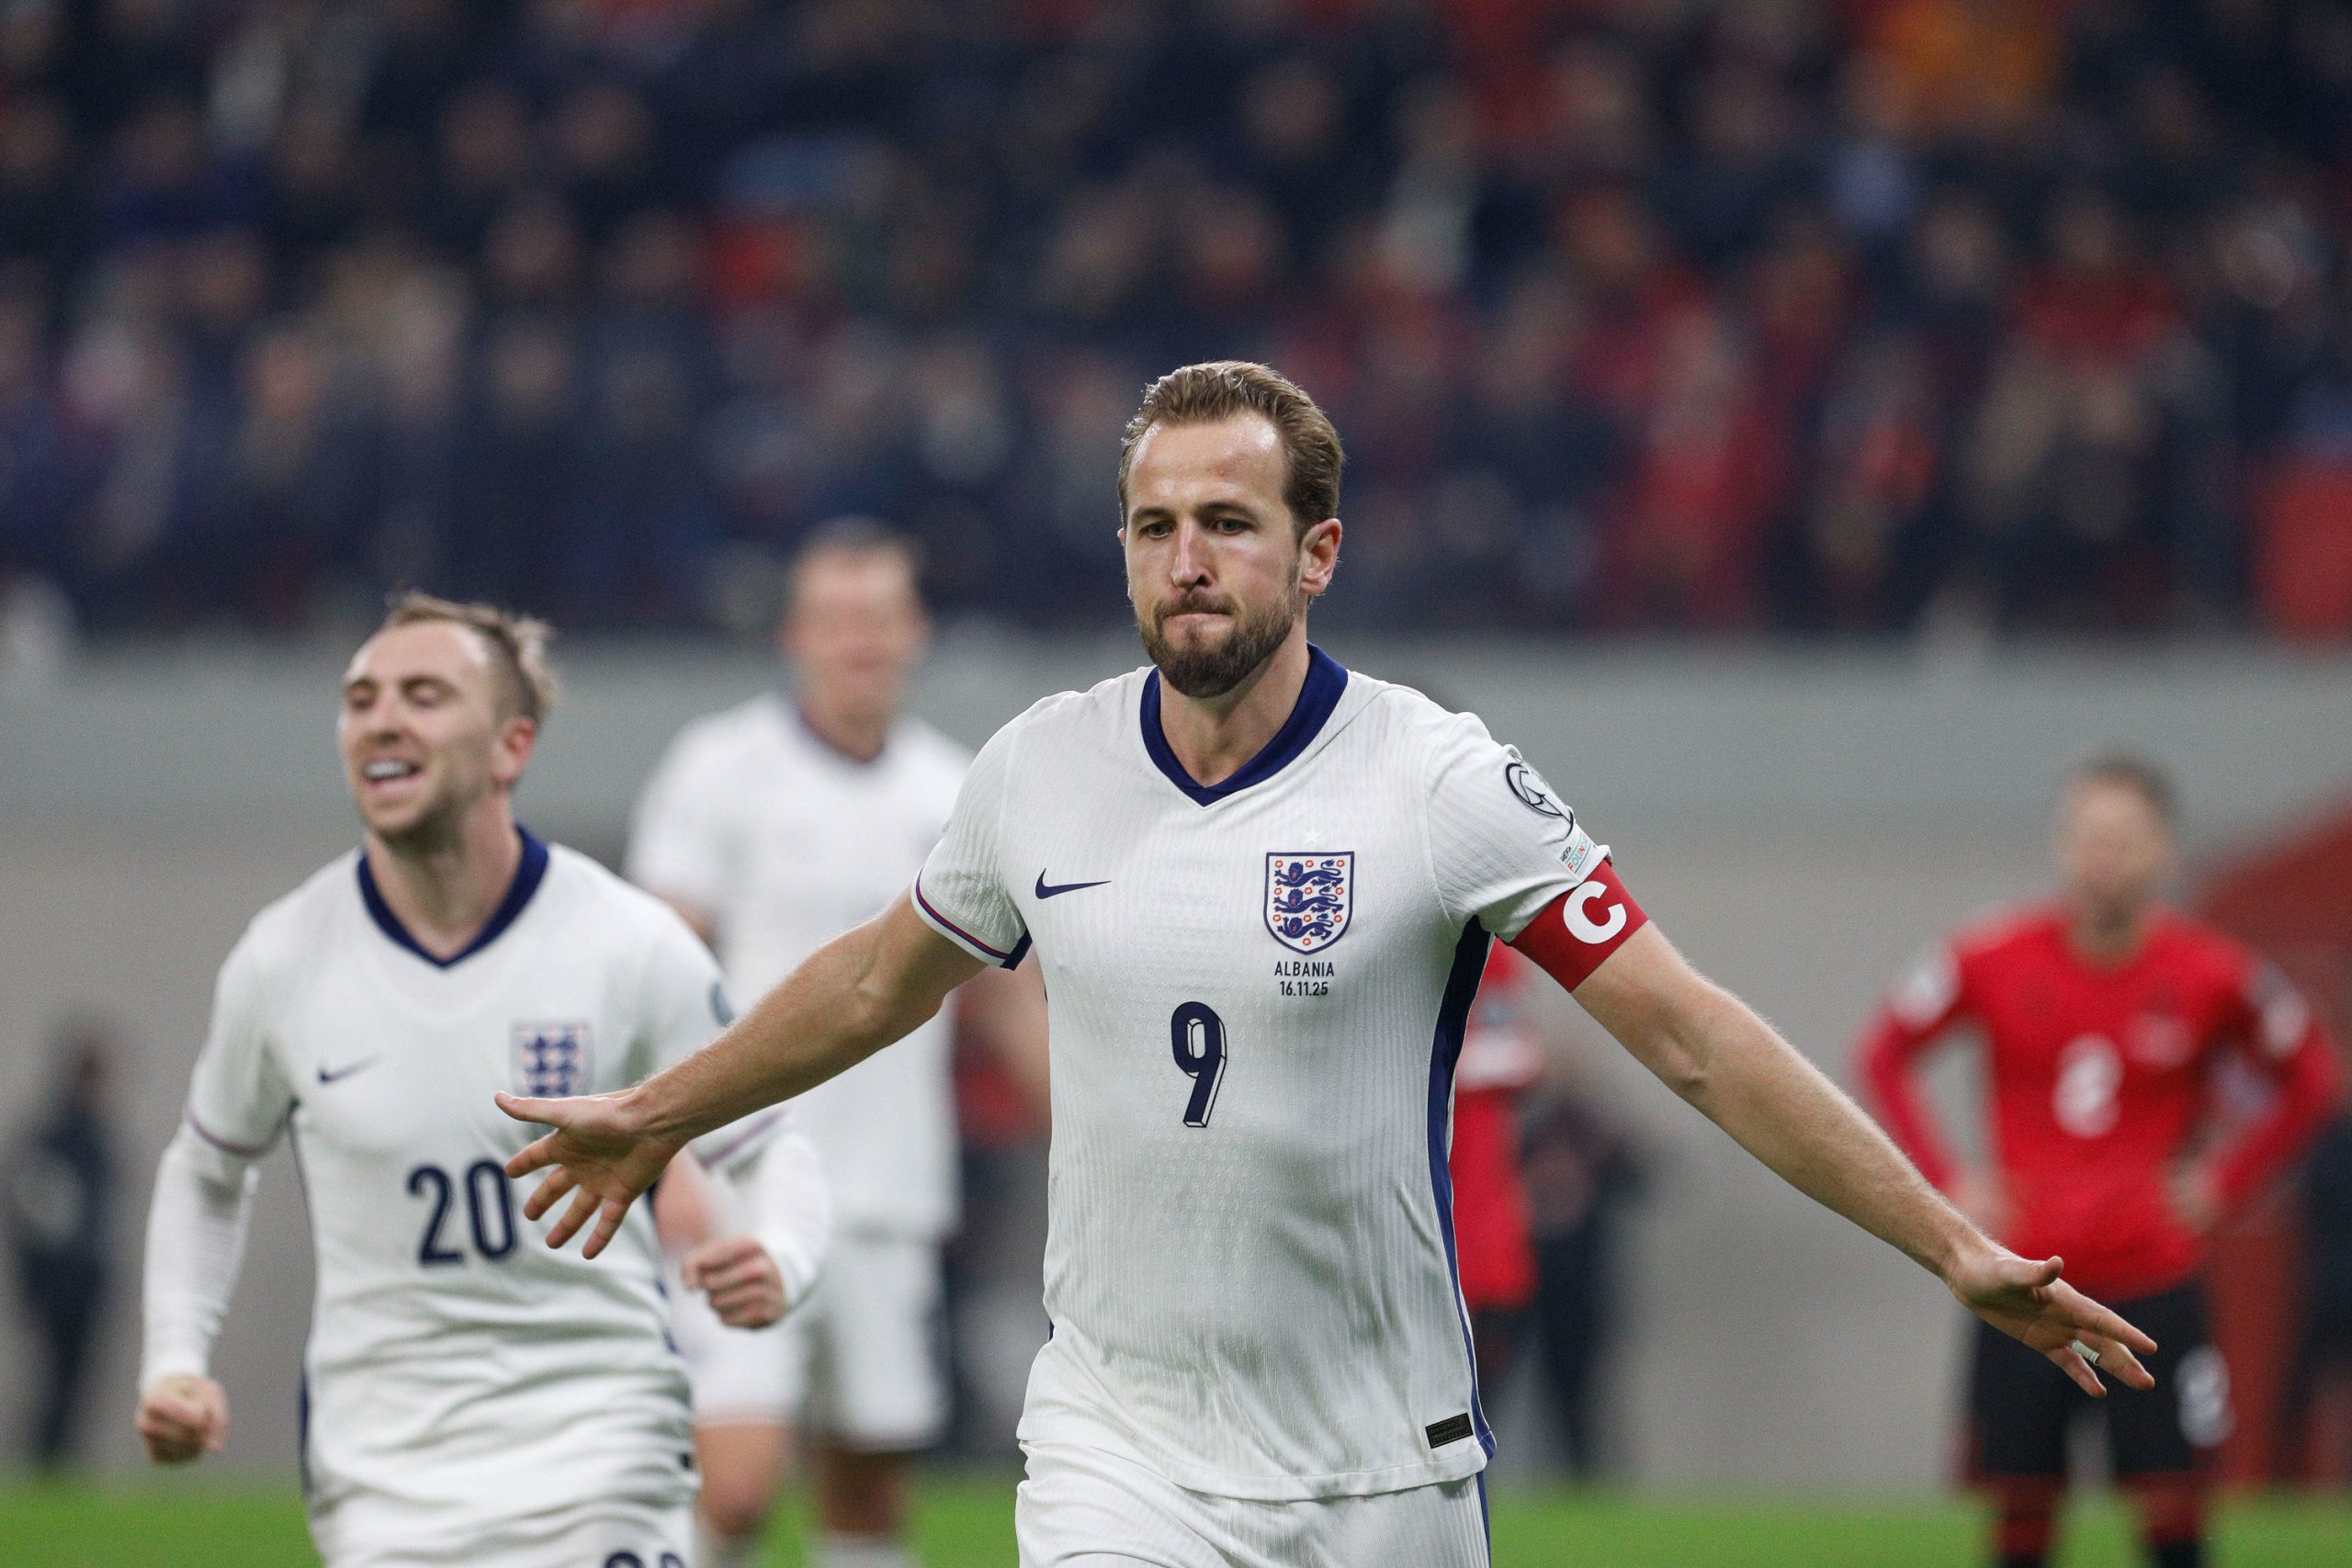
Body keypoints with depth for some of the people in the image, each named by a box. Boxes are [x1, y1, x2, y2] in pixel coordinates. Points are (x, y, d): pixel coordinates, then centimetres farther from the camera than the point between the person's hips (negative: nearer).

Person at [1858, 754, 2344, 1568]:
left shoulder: (2213, 976, -5)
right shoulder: (1994, 960, -4)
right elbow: (1884, 1052, 10)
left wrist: (2224, 1182, -1)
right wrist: (1947, 1180, 1)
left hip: (2152, 1285, -1)